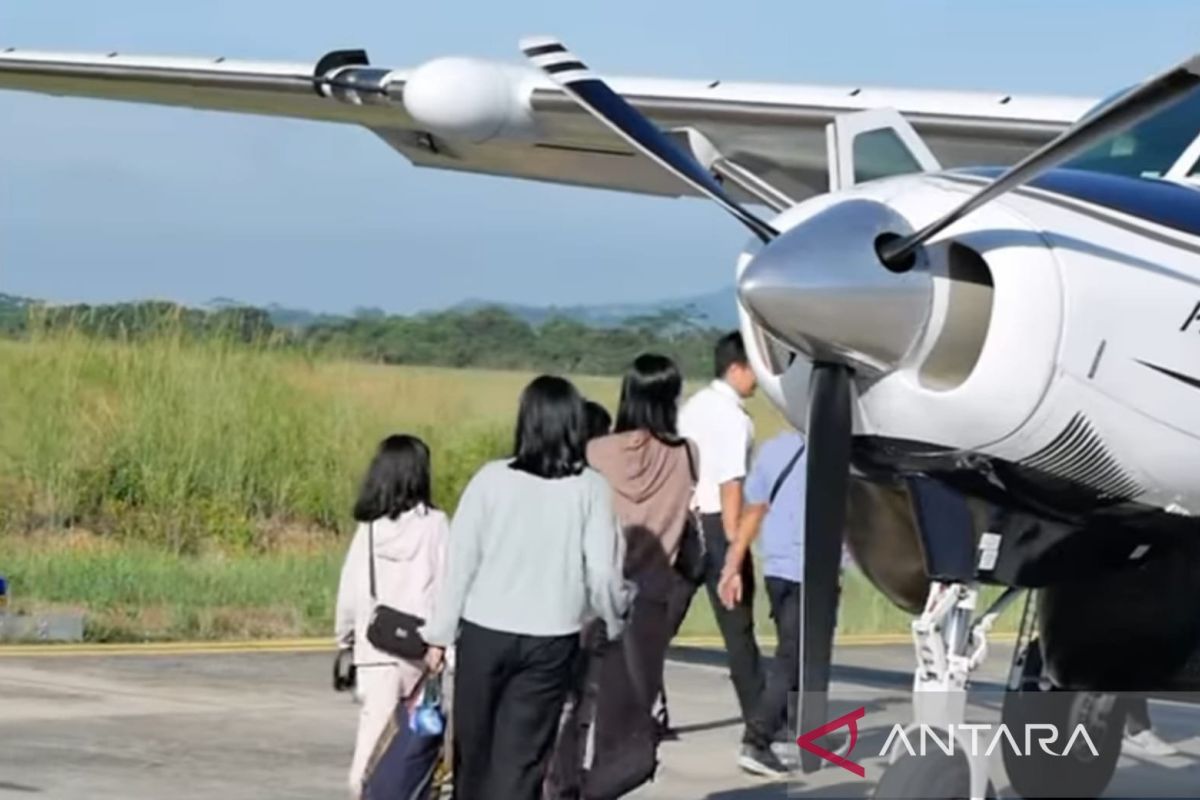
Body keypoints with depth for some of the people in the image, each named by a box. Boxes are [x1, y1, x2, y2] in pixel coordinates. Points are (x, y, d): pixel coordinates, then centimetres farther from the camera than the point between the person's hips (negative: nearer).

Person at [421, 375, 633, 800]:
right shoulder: (591, 488, -5)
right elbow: (602, 573, -5)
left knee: (474, 750, 15)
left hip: (485, 633, 0)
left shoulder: (492, 479, -5)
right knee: (519, 759, 2)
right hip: (551, 640, 0)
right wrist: (616, 620, 13)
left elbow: (460, 562, -4)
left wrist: (440, 635, 3)